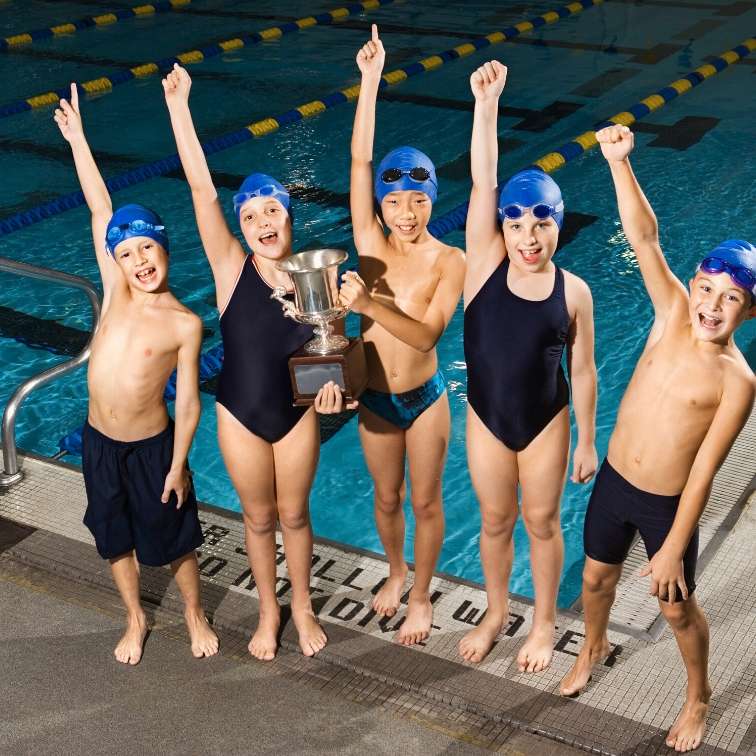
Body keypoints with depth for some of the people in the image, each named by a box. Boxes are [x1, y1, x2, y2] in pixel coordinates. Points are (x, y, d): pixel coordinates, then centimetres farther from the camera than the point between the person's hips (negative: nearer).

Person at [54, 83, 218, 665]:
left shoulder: (184, 324, -14)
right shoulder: (117, 294, -7)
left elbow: (189, 404, -10)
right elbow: (102, 213, -9)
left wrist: (178, 467, -10)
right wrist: (76, 138, -7)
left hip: (152, 447, -3)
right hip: (100, 442, 4)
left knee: (173, 538, 13)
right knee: (116, 539, 18)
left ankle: (195, 614, 38)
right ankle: (136, 619, 41)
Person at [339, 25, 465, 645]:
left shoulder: (449, 261, -14)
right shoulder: (371, 242, -8)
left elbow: (426, 335, -24)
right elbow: (360, 162, -16)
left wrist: (370, 304, -38)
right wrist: (370, 80, -21)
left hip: (424, 398, -2)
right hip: (375, 399, 2)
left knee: (425, 503, 13)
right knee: (386, 499, 20)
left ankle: (421, 598, 33)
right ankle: (396, 573, 46)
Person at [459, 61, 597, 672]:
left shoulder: (573, 292, -13)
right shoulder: (486, 265, -12)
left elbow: (583, 372, -5)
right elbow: (482, 185, -23)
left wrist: (587, 442, 0)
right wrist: (487, 106, -31)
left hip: (546, 423, -1)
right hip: (486, 419, 1)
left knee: (542, 523, 15)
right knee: (495, 521, 18)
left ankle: (544, 622, 37)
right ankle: (496, 613, 42)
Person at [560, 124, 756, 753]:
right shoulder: (673, 313, -10)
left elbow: (703, 473, -18)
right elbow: (643, 237, -17)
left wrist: (672, 549, -16)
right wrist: (619, 162, -29)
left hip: (667, 505, -4)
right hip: (613, 482, 4)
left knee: (677, 607, 14)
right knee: (596, 578, 23)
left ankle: (698, 695, 42)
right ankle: (594, 646, 55)